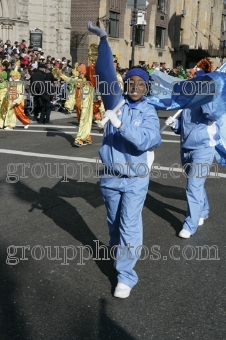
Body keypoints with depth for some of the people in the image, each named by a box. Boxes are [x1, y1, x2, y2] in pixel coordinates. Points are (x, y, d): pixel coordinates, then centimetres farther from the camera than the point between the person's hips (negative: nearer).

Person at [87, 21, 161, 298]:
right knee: (113, 221, 20)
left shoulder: (149, 112, -7)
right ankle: (117, 251, 46)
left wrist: (120, 124, -32)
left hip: (135, 179, -3)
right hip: (110, 176, 3)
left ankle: (126, 275, 10)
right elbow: (106, 72, -13)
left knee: (129, 225, 0)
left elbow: (145, 140, -23)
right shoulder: (115, 101, -2)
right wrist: (103, 40, -23)